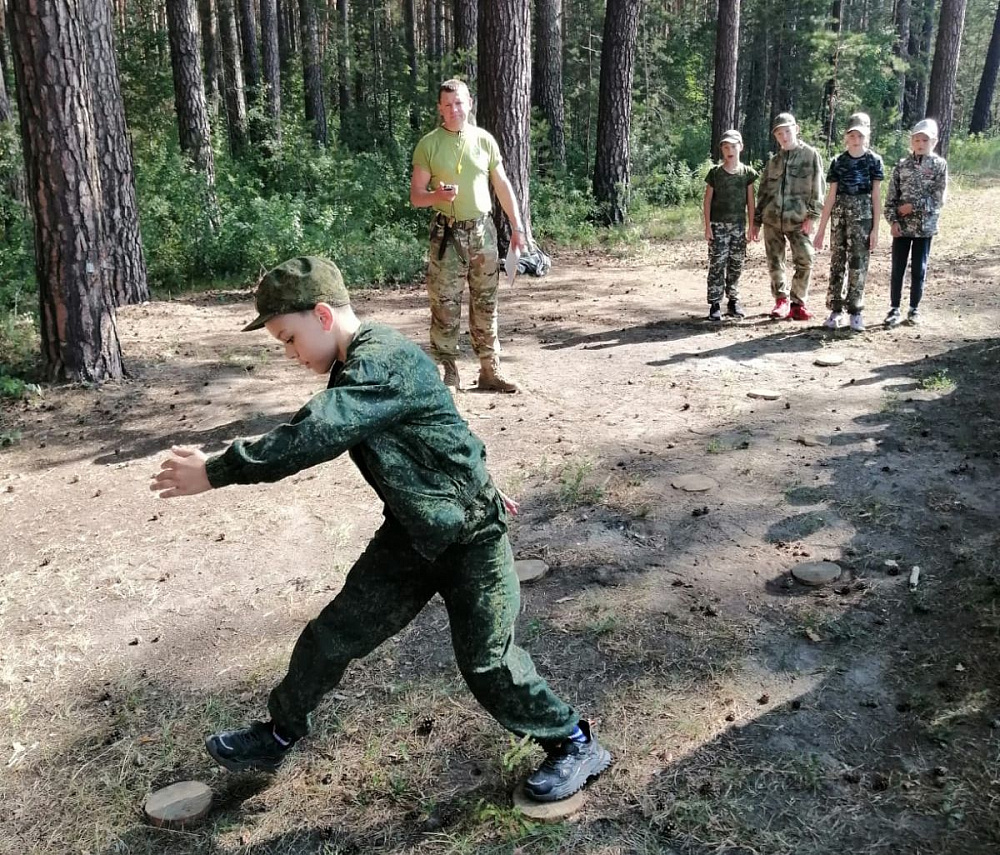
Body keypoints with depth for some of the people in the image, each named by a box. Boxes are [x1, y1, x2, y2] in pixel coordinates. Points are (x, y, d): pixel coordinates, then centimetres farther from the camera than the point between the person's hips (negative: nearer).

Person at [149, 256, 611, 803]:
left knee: (485, 661, -5)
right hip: (411, 532, 9)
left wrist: (215, 472, -30)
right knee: (332, 635, 9)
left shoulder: (383, 363, -25)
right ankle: (278, 736, 31)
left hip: (469, 537, -8)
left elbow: (312, 436, -35)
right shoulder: (356, 368, 7)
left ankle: (574, 745, 18)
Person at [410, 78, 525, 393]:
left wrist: (517, 226, 8)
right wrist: (436, 196, -23)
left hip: (482, 230, 3)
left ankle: (490, 370, 15)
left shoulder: (484, 140, 7)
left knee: (485, 303, 8)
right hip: (447, 234, -3)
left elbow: (503, 186, 12)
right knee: (445, 305, -4)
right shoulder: (428, 145, -1)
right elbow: (415, 195, -1)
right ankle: (447, 372, 5)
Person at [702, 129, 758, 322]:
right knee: (717, 264, -6)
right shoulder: (715, 172, 0)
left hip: (739, 225, 2)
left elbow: (750, 201, 7)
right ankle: (715, 305, -4)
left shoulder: (747, 172, 5)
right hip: (718, 225, -2)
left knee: (736, 265, 7)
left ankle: (733, 301, 17)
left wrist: (752, 225, 3)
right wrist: (707, 225, -5)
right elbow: (707, 200, 1)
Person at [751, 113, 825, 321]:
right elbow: (763, 192, 18)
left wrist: (812, 216, -10)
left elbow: (817, 188, -2)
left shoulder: (811, 155, 3)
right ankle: (781, 300, 17)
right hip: (772, 219, 4)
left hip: (798, 220, -4)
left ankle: (798, 303, 4)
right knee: (774, 262, 5)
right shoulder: (774, 160, 15)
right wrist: (756, 221, 14)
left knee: (804, 261, -8)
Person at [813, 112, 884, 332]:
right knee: (837, 262, 2)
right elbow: (831, 197, 6)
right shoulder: (838, 162, 6)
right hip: (840, 215, 2)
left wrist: (875, 229, -3)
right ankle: (836, 311, 9)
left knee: (858, 264, -1)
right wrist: (821, 229, 4)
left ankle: (856, 312, 7)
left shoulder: (873, 161, 2)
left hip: (862, 217, -2)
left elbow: (876, 197, 2)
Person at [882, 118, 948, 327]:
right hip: (902, 225, 1)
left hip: (925, 226, -1)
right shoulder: (902, 165, 3)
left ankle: (914, 308, 17)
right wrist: (893, 220, -9)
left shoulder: (939, 165, -1)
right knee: (897, 268, 3)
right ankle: (894, 308, 12)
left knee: (919, 269, 6)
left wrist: (914, 206, -14)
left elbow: (938, 198, -6)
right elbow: (891, 196, 1)